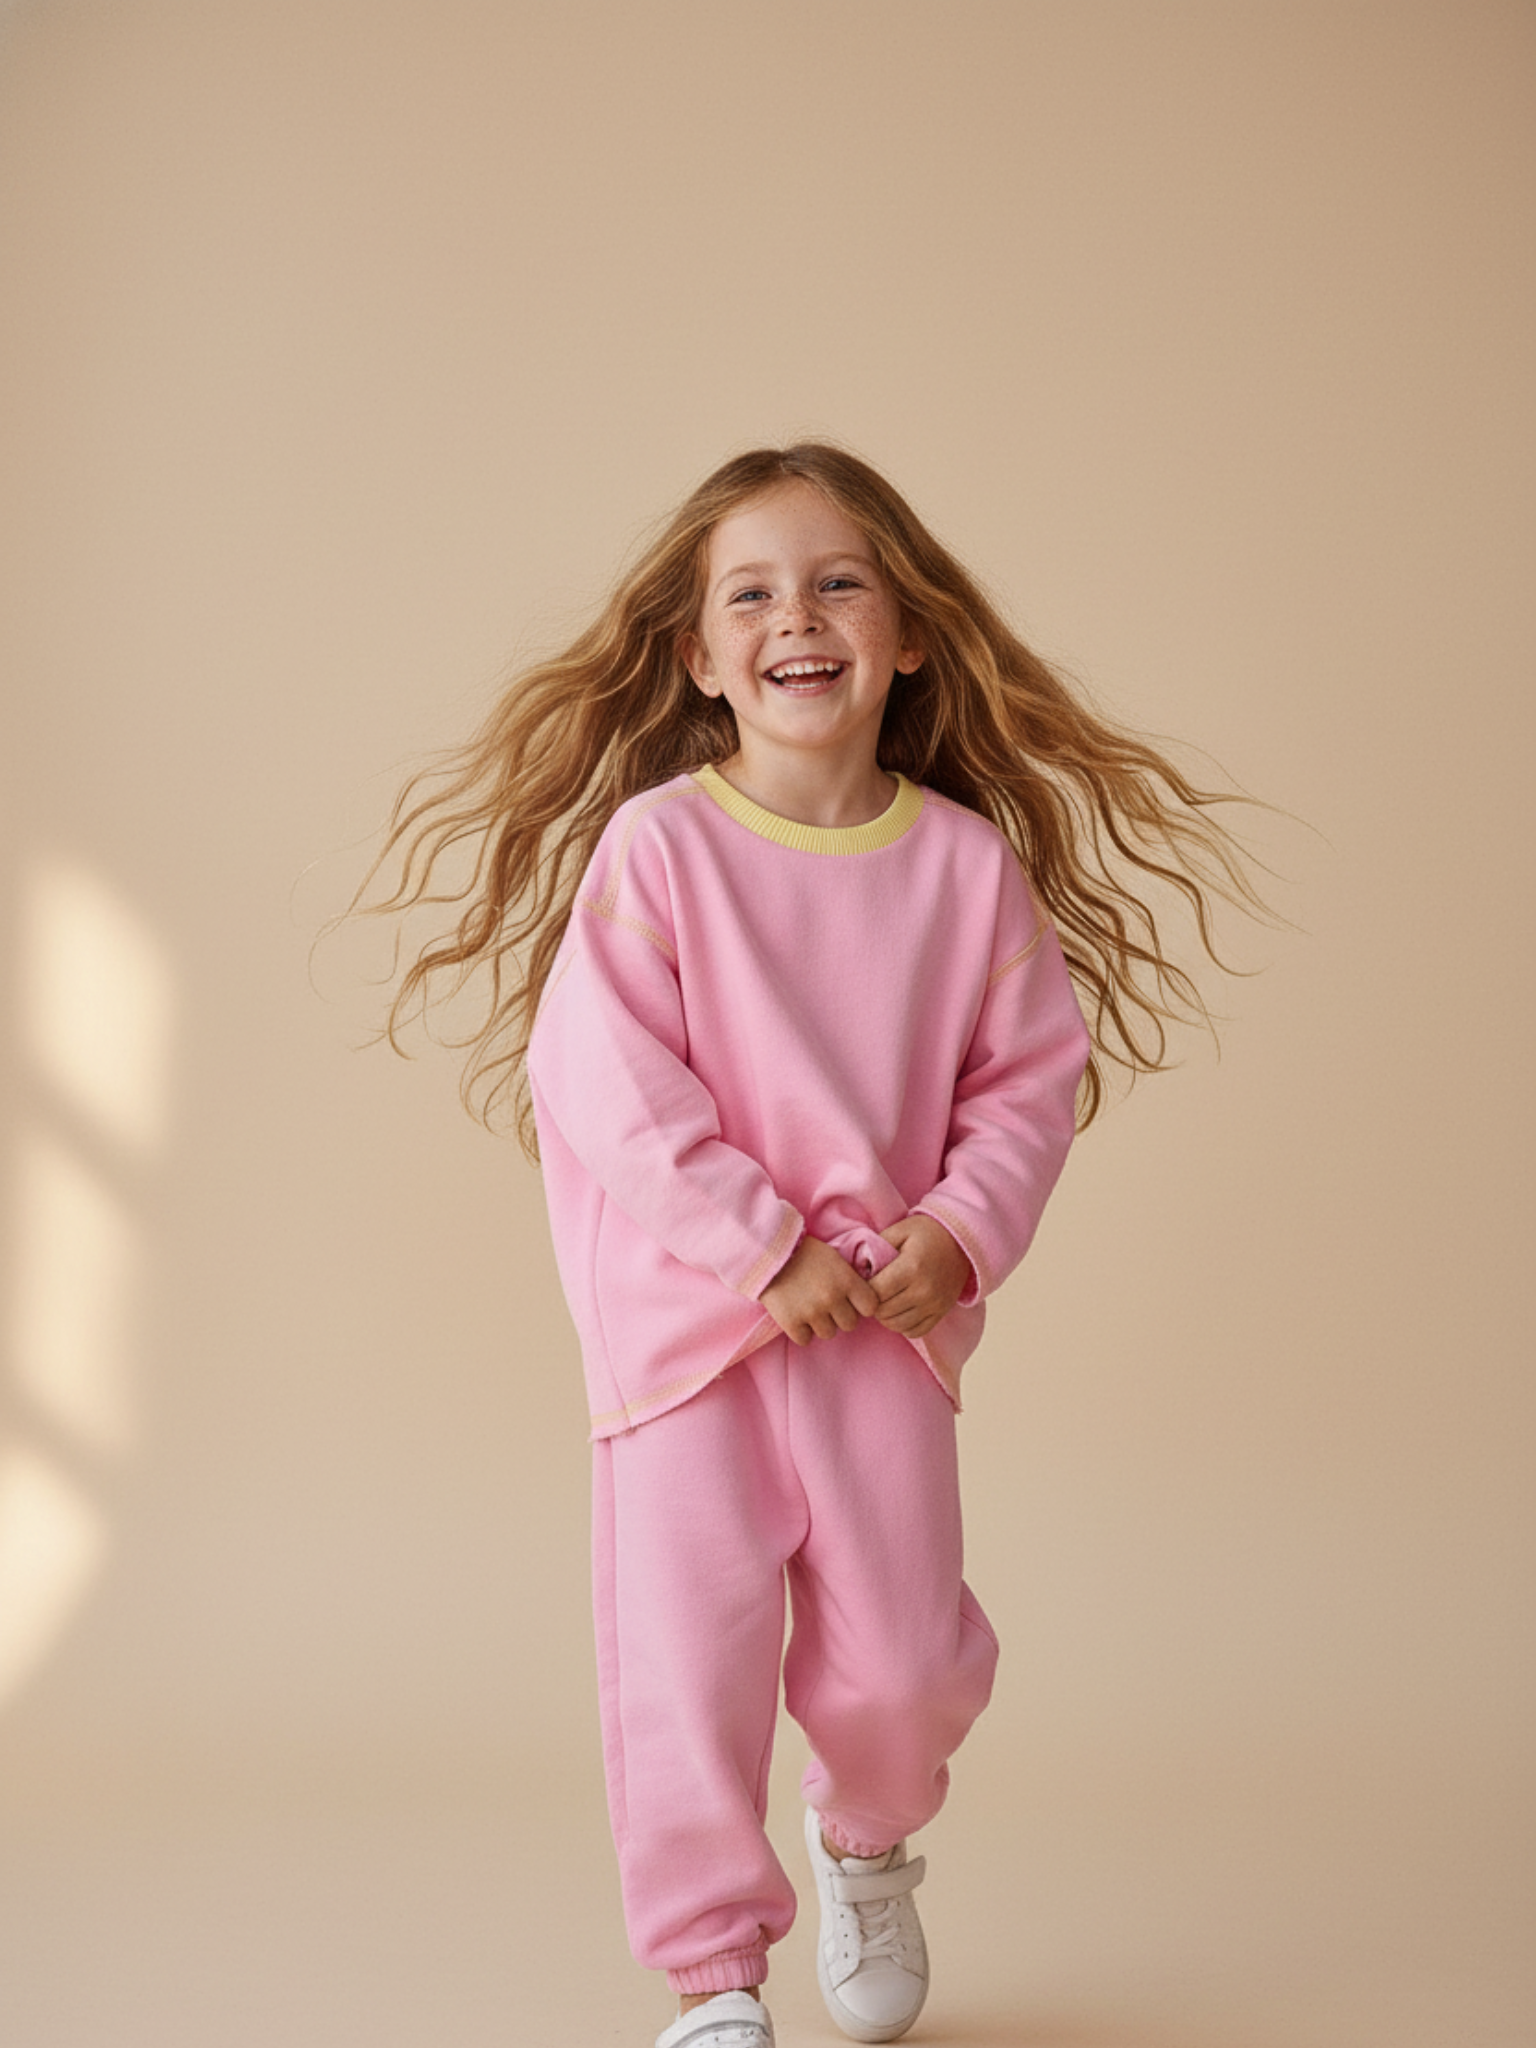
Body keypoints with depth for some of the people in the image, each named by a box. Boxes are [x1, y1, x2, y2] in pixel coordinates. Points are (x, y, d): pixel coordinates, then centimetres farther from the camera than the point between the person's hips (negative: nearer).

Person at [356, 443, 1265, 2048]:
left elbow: (1032, 1072, 5)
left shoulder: (967, 860, -2)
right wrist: (761, 1251, -16)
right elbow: (599, 1079, -14)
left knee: (902, 1656, 5)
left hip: (888, 1314, 2)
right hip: (685, 1314, -2)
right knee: (688, 1651, -3)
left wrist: (960, 1230, -11)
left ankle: (868, 1849, 40)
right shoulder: (654, 846, -10)